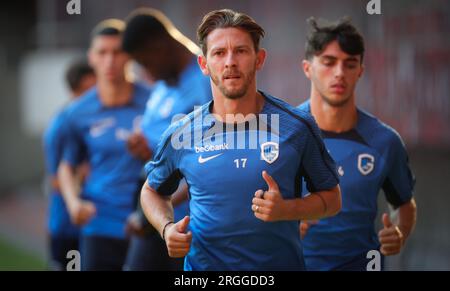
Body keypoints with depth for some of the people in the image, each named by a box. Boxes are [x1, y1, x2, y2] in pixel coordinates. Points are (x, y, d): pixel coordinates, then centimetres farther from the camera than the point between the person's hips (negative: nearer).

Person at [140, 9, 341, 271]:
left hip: (281, 264, 0)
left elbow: (332, 199, 0)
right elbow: (153, 191, 12)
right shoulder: (181, 134, -5)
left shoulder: (297, 127, -8)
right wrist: (167, 228, -8)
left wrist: (286, 209, -18)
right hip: (203, 265, 1)